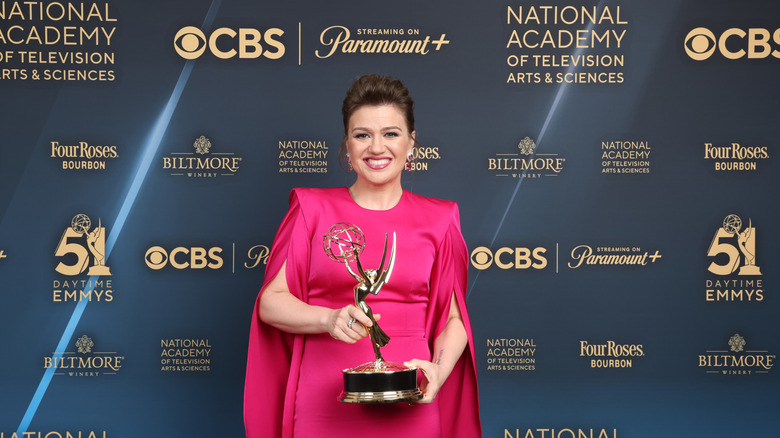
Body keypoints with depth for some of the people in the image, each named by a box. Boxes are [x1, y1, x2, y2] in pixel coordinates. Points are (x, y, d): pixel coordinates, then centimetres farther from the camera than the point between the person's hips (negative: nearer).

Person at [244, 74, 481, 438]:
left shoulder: (437, 220, 6)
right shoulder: (313, 210, 3)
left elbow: (452, 319, 9)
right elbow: (270, 302, 0)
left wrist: (438, 372, -10)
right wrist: (329, 319, -18)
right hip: (323, 406, -1)